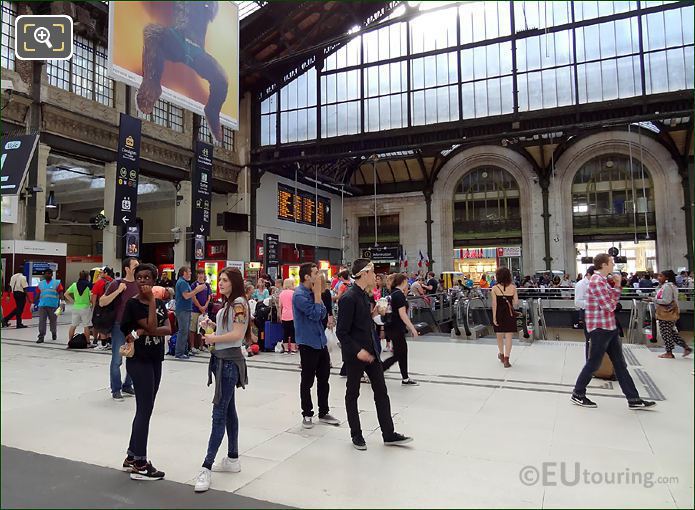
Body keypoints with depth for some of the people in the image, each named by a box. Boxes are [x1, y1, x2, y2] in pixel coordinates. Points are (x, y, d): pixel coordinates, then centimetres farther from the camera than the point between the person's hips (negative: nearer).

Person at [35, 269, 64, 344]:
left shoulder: (57, 283, 3)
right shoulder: (40, 283, 13)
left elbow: (60, 293, -4)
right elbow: (37, 294, 15)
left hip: (53, 306, -2)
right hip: (42, 305, 2)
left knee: (53, 321, 10)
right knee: (41, 321, -6)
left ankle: (54, 334, 31)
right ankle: (41, 337, -4)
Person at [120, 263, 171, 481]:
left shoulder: (160, 303, 8)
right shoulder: (133, 303, -10)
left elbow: (168, 329, -4)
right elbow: (151, 327, -20)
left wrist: (142, 332, -18)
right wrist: (151, 300, -17)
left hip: (155, 360, 7)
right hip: (139, 361, -7)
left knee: (144, 409, 14)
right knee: (145, 410, -5)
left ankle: (131, 457, 27)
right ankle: (140, 465, 4)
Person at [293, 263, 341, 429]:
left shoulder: (313, 292, 7)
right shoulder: (299, 295, -16)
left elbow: (323, 314, 4)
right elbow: (315, 314, -21)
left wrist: (318, 292, -4)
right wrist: (318, 293, -15)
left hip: (321, 342, 8)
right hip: (308, 343, -8)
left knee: (324, 378, 14)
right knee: (307, 381, 6)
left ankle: (323, 412, 26)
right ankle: (307, 414, 21)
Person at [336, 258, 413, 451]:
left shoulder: (364, 294, 8)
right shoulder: (349, 298, -20)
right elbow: (342, 332, -21)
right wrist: (358, 351, -26)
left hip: (371, 351, 8)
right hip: (355, 355, -8)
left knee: (381, 392, 10)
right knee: (352, 394, 10)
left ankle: (389, 434, 19)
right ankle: (356, 435, 24)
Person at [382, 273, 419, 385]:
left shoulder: (395, 293, 11)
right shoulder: (399, 294, -18)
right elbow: (402, 314, -21)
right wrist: (412, 328, -18)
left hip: (396, 328, 10)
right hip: (396, 329, -10)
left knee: (403, 352, 14)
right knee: (397, 355, -2)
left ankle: (405, 379, 23)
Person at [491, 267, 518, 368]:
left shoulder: (495, 288, -8)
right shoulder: (513, 287, -5)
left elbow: (494, 304, -10)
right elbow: (516, 303, -6)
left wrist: (494, 317, -7)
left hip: (499, 314, 0)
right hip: (509, 314, 0)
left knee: (499, 336, 19)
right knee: (508, 336, 3)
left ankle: (502, 355, 38)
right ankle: (506, 359, -2)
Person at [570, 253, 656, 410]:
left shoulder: (603, 280, 14)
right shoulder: (596, 281, -18)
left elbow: (613, 300, 13)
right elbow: (609, 306, -21)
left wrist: (617, 286, 1)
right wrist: (617, 287, -2)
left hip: (610, 328, 10)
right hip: (600, 329, -10)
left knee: (620, 364, 11)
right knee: (593, 363, 1)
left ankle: (633, 399, 18)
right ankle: (577, 395, 14)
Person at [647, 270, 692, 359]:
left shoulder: (667, 287, -18)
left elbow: (666, 301, -22)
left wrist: (653, 299, -19)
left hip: (666, 314, -10)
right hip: (669, 313, 10)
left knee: (665, 333, -1)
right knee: (672, 332, 17)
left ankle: (669, 353, 8)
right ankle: (686, 347, 20)